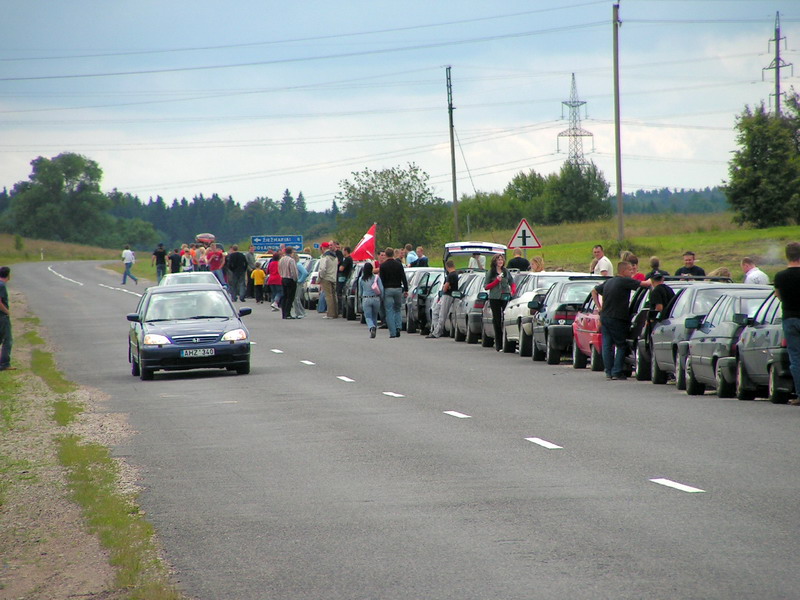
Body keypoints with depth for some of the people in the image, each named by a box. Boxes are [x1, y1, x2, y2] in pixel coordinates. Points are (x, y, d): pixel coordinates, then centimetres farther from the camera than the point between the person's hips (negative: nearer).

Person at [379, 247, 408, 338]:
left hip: (388, 290, -2)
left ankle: (392, 332, -5)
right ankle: (398, 327, -3)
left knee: (389, 312, 0)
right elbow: (404, 278, 1)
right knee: (397, 310, 17)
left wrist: (381, 292, 2)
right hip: (398, 289, 2)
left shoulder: (383, 266, -4)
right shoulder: (399, 264, 2)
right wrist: (406, 290, 5)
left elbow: (382, 280, -4)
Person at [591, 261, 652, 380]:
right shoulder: (625, 281, -10)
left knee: (607, 345, 8)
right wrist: (651, 281, 8)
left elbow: (594, 291, 25)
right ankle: (617, 372, -2)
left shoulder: (608, 282, 14)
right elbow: (644, 284, -12)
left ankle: (608, 372, 9)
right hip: (616, 319, -7)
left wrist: (599, 306, 19)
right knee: (621, 346, 2)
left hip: (604, 317, 7)